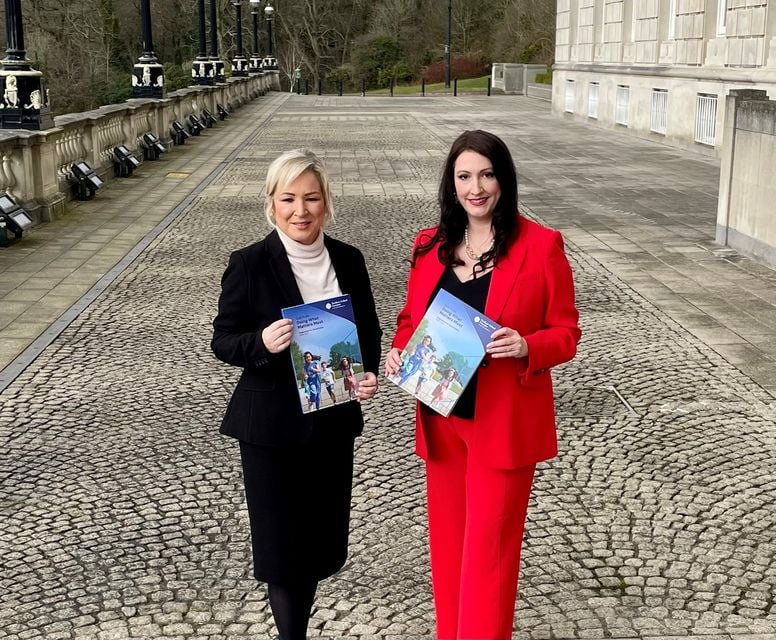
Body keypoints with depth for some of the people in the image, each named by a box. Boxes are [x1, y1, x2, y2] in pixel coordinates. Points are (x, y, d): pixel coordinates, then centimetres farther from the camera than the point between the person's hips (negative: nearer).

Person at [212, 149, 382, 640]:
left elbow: (369, 331, 9)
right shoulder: (249, 264, -12)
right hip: (271, 426, -4)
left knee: (322, 537, 16)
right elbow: (223, 341, -7)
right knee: (282, 540, 5)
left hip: (334, 422, 4)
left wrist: (369, 374, -10)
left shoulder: (349, 260, 0)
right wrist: (262, 342, -28)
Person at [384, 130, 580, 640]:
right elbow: (411, 318, 14)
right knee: (447, 544, 17)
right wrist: (398, 352, -7)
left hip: (504, 424, -4)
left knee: (488, 553, 3)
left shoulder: (541, 245, -10)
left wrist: (526, 347, -25)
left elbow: (566, 333, -5)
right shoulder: (429, 245, 3)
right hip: (440, 421, 5)